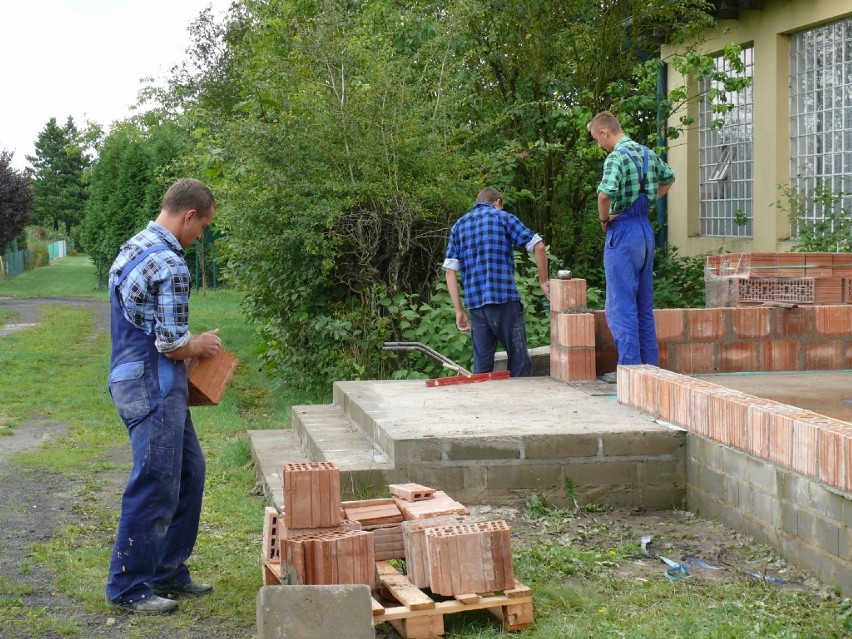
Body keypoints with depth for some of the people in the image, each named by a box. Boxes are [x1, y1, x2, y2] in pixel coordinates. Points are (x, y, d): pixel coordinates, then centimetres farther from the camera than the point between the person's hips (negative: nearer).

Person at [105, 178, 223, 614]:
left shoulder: (132, 247, 11)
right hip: (153, 387, -10)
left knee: (188, 472, 17)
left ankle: (168, 572, 25)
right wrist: (201, 345, 0)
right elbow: (172, 346, -20)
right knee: (154, 488, -1)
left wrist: (190, 343, 17)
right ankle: (129, 588, 9)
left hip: (131, 377, 10)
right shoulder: (169, 265, -20)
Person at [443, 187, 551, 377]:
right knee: (519, 361, 2)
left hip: (475, 302, 4)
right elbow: (538, 246, -3)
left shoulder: (459, 225, 16)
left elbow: (450, 270, 7)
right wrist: (543, 280, 9)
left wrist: (459, 310, 7)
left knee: (482, 365, 7)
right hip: (505, 299, -4)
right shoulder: (503, 217, 6)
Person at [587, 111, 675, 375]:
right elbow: (669, 178, 29)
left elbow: (605, 193, -32)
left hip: (623, 232, -8)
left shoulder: (617, 157, -16)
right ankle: (650, 364, 18)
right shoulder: (647, 153, 11)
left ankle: (630, 366, -2)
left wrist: (604, 218, -13)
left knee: (621, 305, -3)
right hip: (646, 229, 9)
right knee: (644, 304, 14)